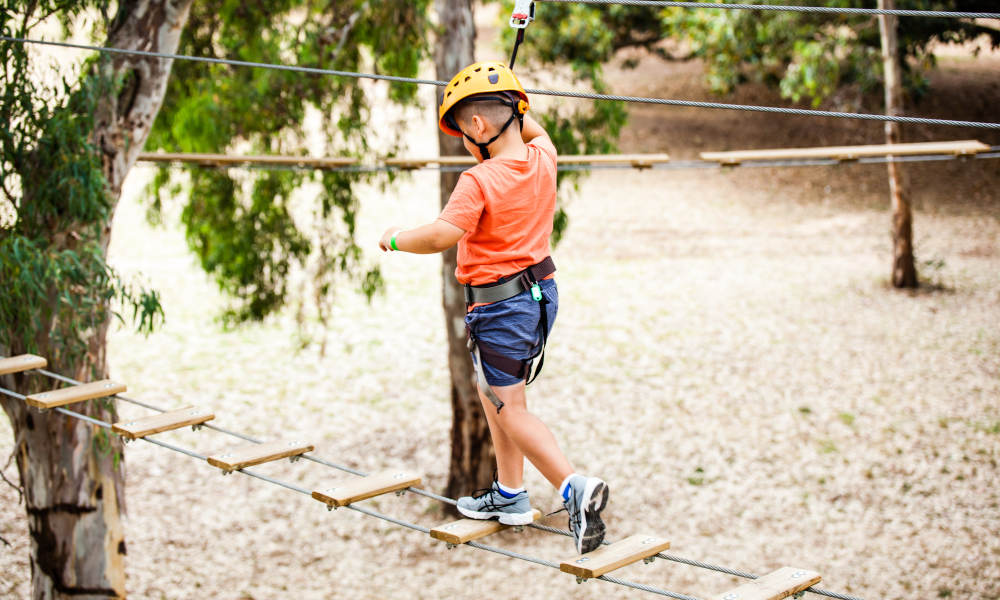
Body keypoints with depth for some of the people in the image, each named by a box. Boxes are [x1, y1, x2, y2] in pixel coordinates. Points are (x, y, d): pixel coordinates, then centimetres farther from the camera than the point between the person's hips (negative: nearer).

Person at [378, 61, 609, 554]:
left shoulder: (479, 182, -23)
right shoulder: (542, 158, -1)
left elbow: (441, 235, -32)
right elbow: (536, 132, 24)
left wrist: (395, 238, -15)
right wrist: (512, 105, 35)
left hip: (500, 306, -8)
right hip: (543, 292, 8)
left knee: (510, 410, 0)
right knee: (493, 390, 23)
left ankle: (574, 486, -18)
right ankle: (509, 494, 32)